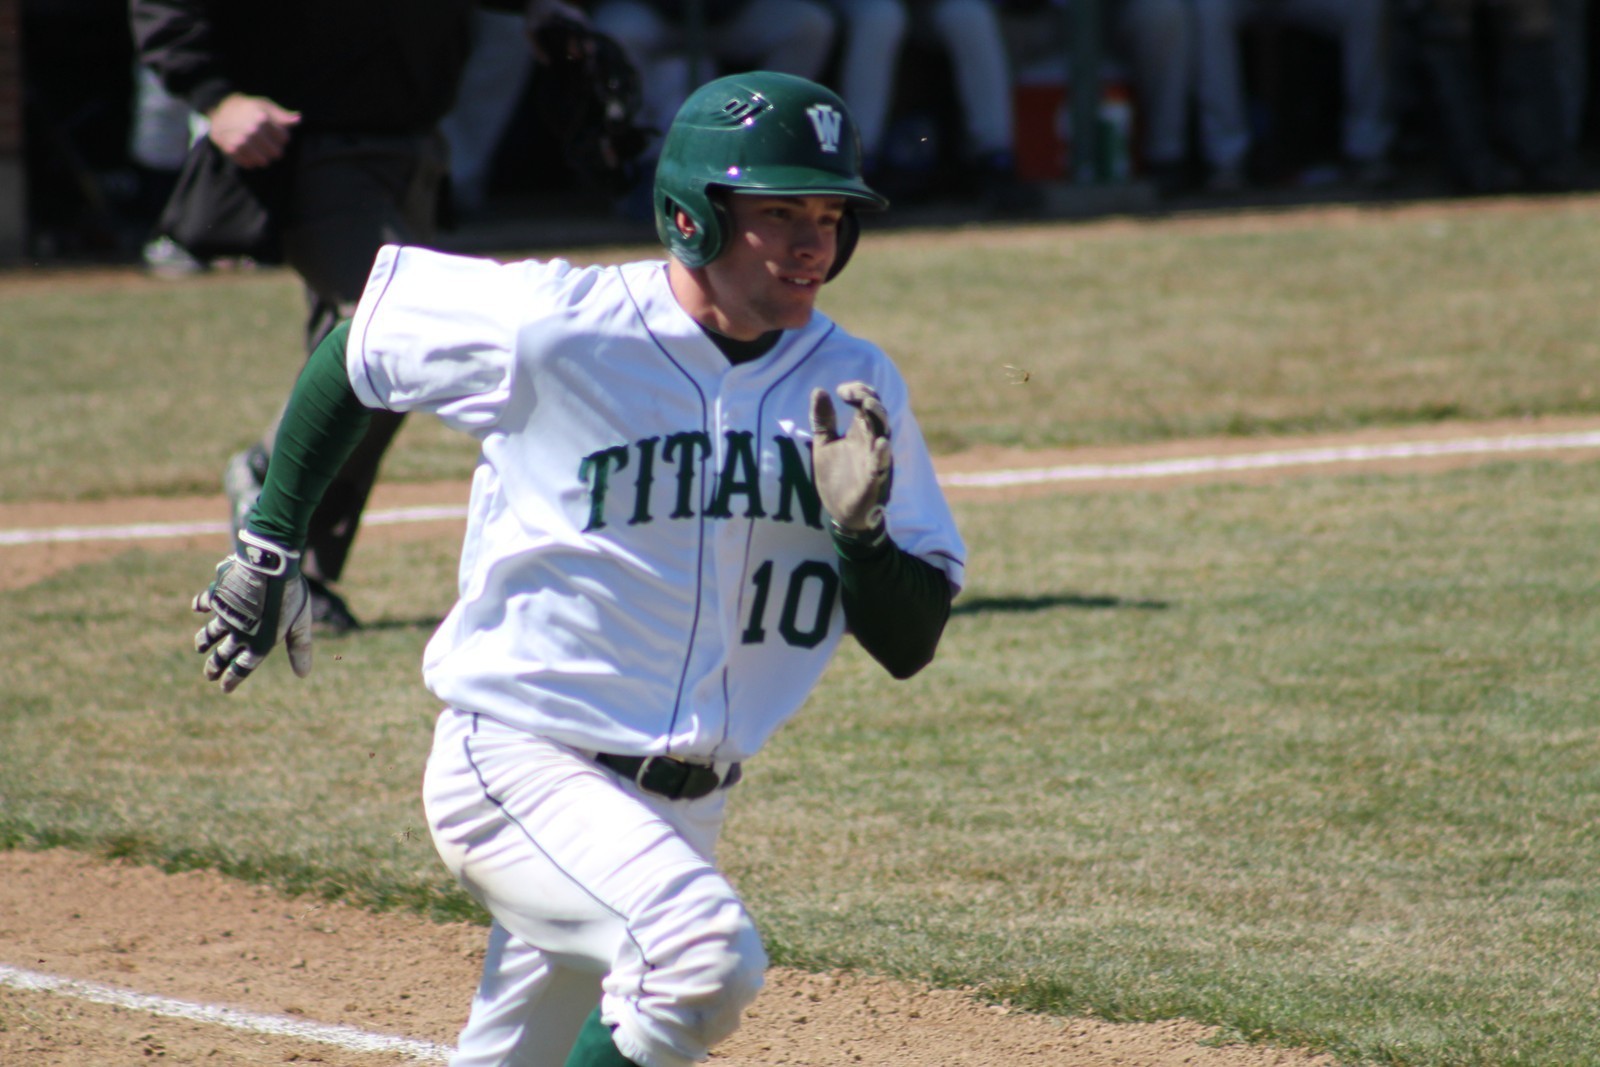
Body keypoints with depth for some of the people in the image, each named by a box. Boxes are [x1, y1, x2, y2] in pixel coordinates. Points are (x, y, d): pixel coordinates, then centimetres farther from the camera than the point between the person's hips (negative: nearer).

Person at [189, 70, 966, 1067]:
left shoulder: (854, 386, 1)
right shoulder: (553, 327, -12)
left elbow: (911, 644, 3)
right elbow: (355, 345, 5)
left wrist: (861, 528, -17)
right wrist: (272, 544, 7)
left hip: (684, 806, 6)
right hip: (518, 766, -6)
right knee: (707, 953, -30)